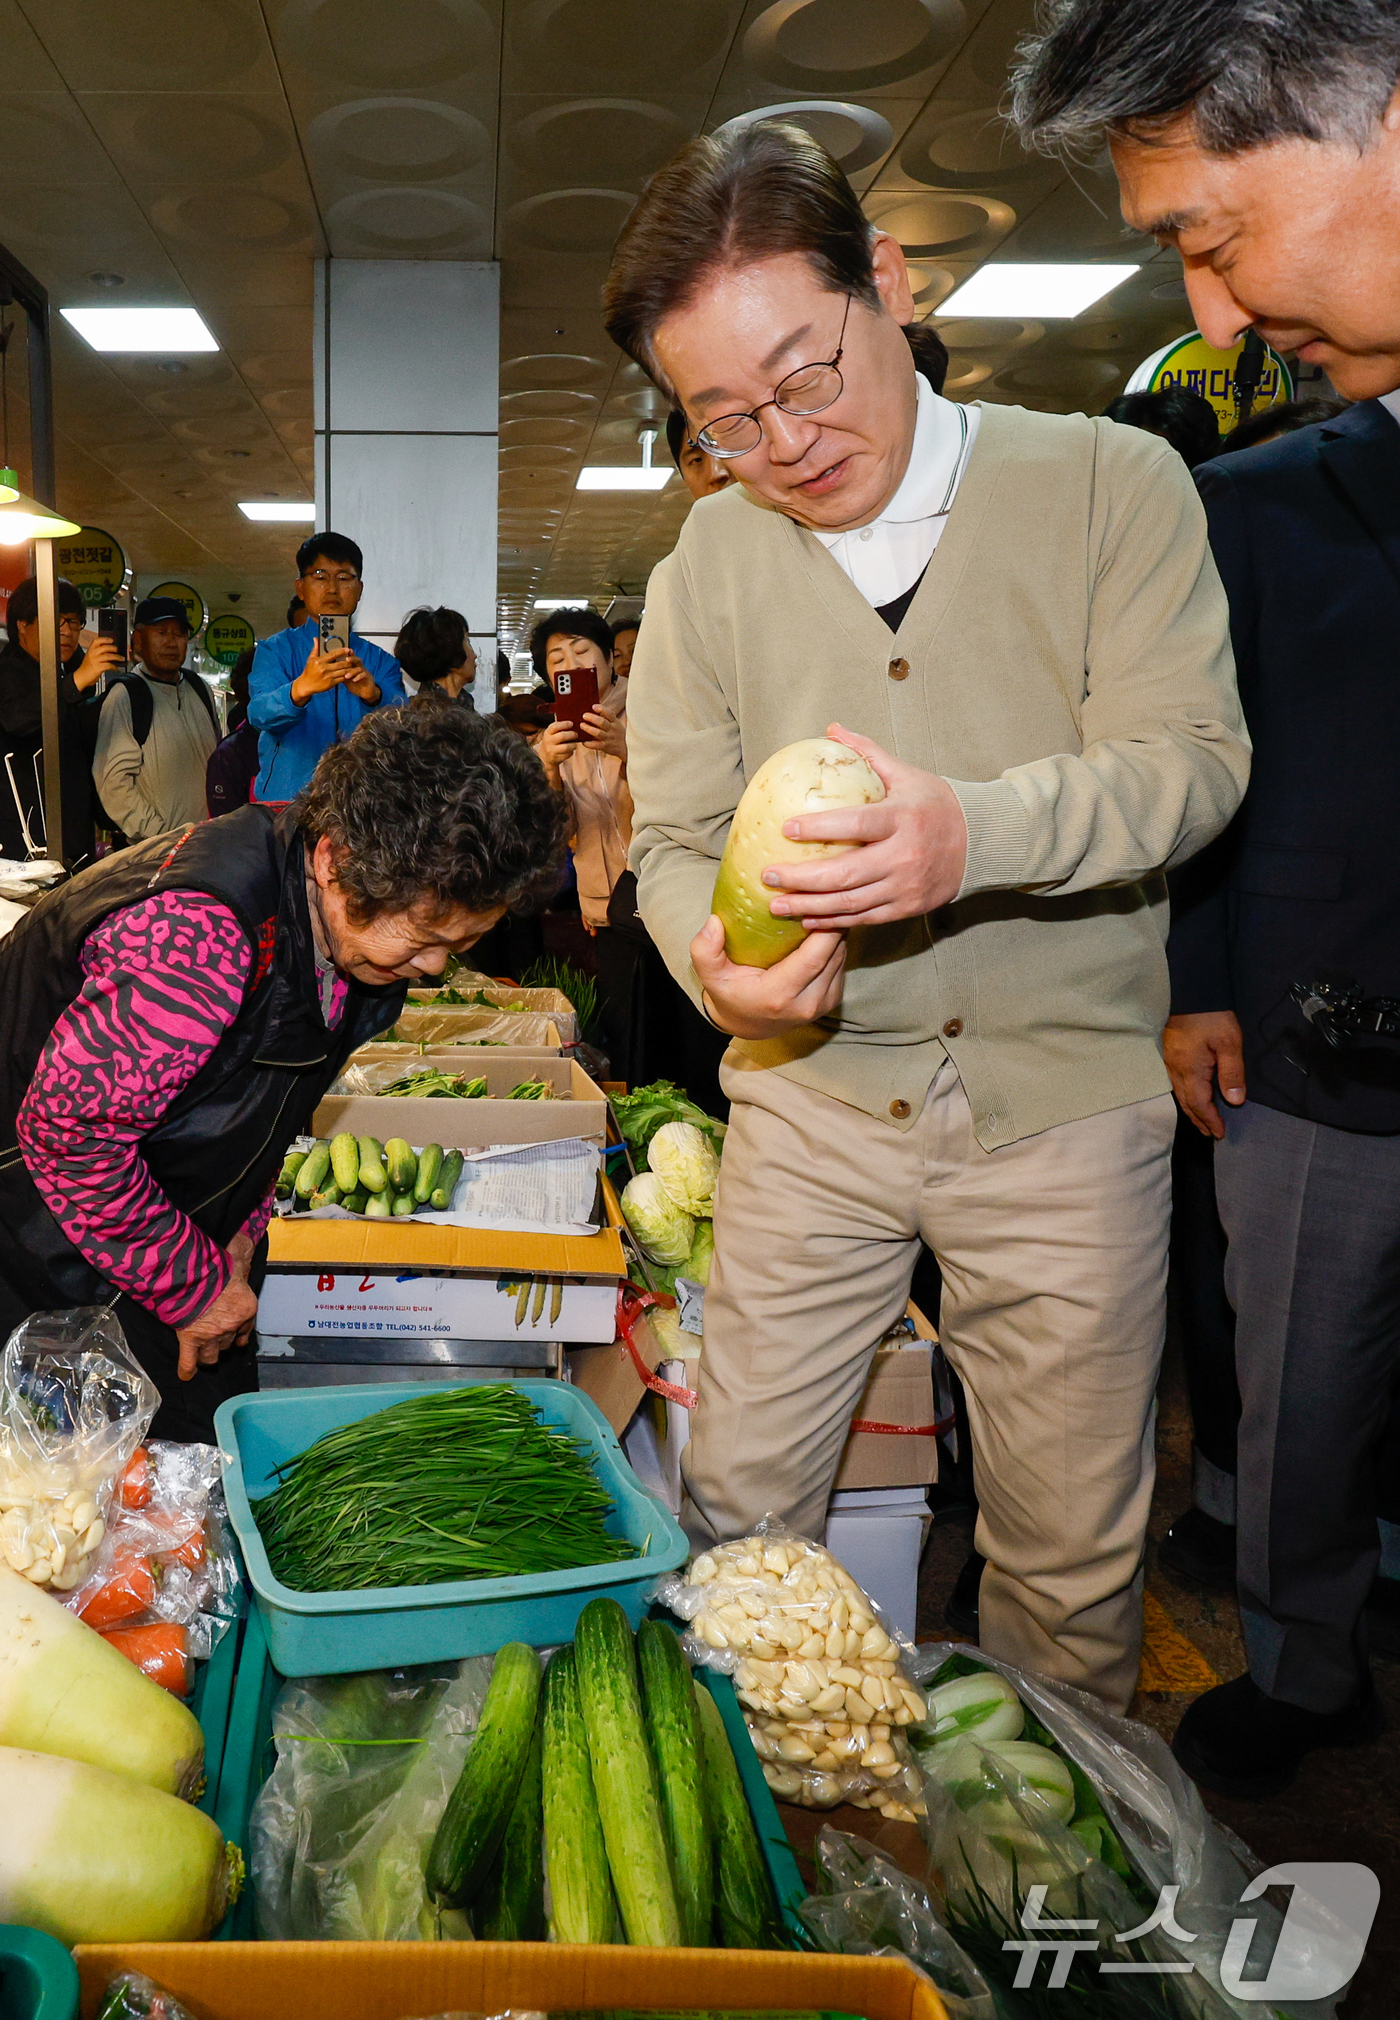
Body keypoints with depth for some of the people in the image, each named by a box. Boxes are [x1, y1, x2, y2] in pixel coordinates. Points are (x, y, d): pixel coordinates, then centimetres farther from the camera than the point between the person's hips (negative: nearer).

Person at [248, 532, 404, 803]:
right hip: (285, 799, -2)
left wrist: (373, 696, -25)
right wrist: (301, 688, -31)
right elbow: (260, 714, -10)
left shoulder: (380, 661, 13)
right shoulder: (276, 650, 8)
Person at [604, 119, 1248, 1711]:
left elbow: (1189, 762, -10)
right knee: (736, 1508, 10)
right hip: (813, 1094, 2)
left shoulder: (1111, 482, -3)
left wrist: (974, 833, -31)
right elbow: (673, 839, 4)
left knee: (1072, 1554, 11)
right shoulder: (709, 561, 3)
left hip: (1063, 1096, -1)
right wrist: (718, 965, -20)